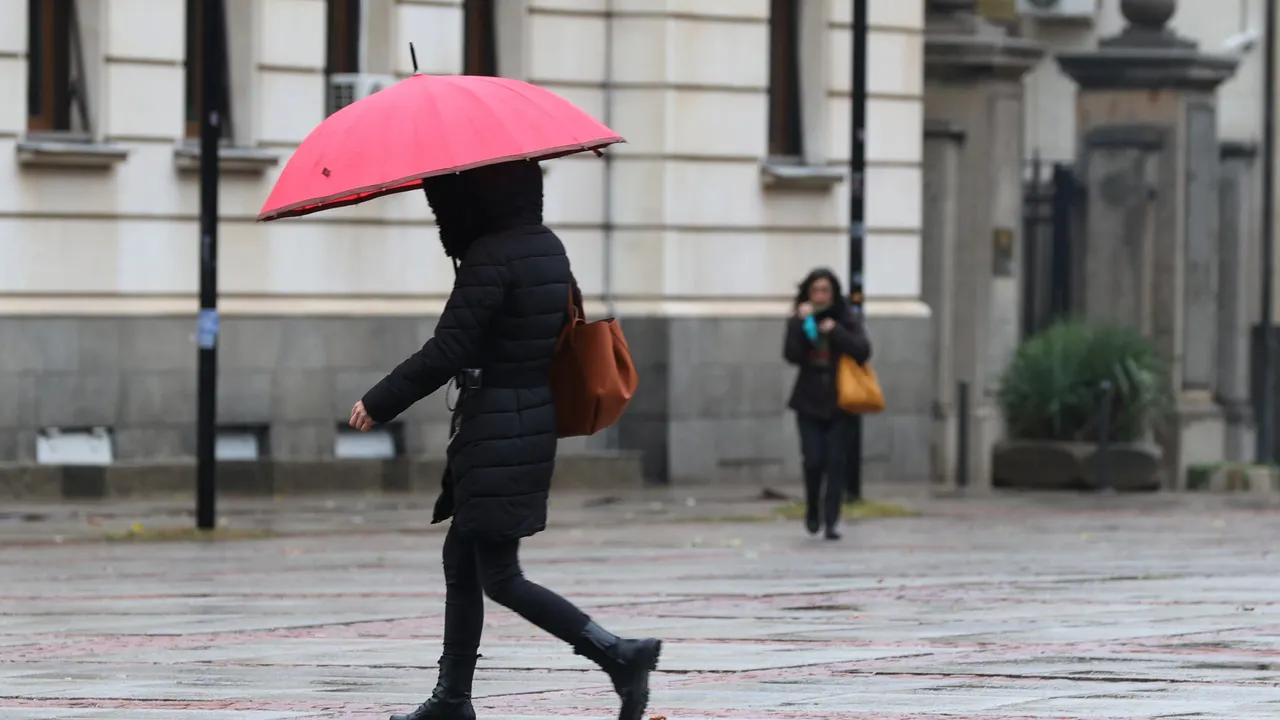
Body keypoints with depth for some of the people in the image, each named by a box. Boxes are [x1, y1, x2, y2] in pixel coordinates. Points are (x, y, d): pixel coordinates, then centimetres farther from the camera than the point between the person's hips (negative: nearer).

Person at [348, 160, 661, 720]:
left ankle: (619, 654, -14)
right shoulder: (547, 246, 10)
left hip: (496, 432, -10)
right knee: (461, 558, 16)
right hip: (535, 418, 10)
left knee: (500, 577, -6)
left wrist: (379, 403, -9)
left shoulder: (491, 255, -17)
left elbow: (445, 352, -18)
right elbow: (567, 328, 19)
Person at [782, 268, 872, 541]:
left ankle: (831, 521, -1)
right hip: (809, 403, 0)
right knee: (813, 460, -8)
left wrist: (835, 331, -17)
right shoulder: (799, 321, 2)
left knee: (836, 462, -5)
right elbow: (791, 355, -11)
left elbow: (863, 351, -10)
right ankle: (812, 510, 18)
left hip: (838, 403, 0)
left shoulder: (846, 319, 1)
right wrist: (801, 324, -19)